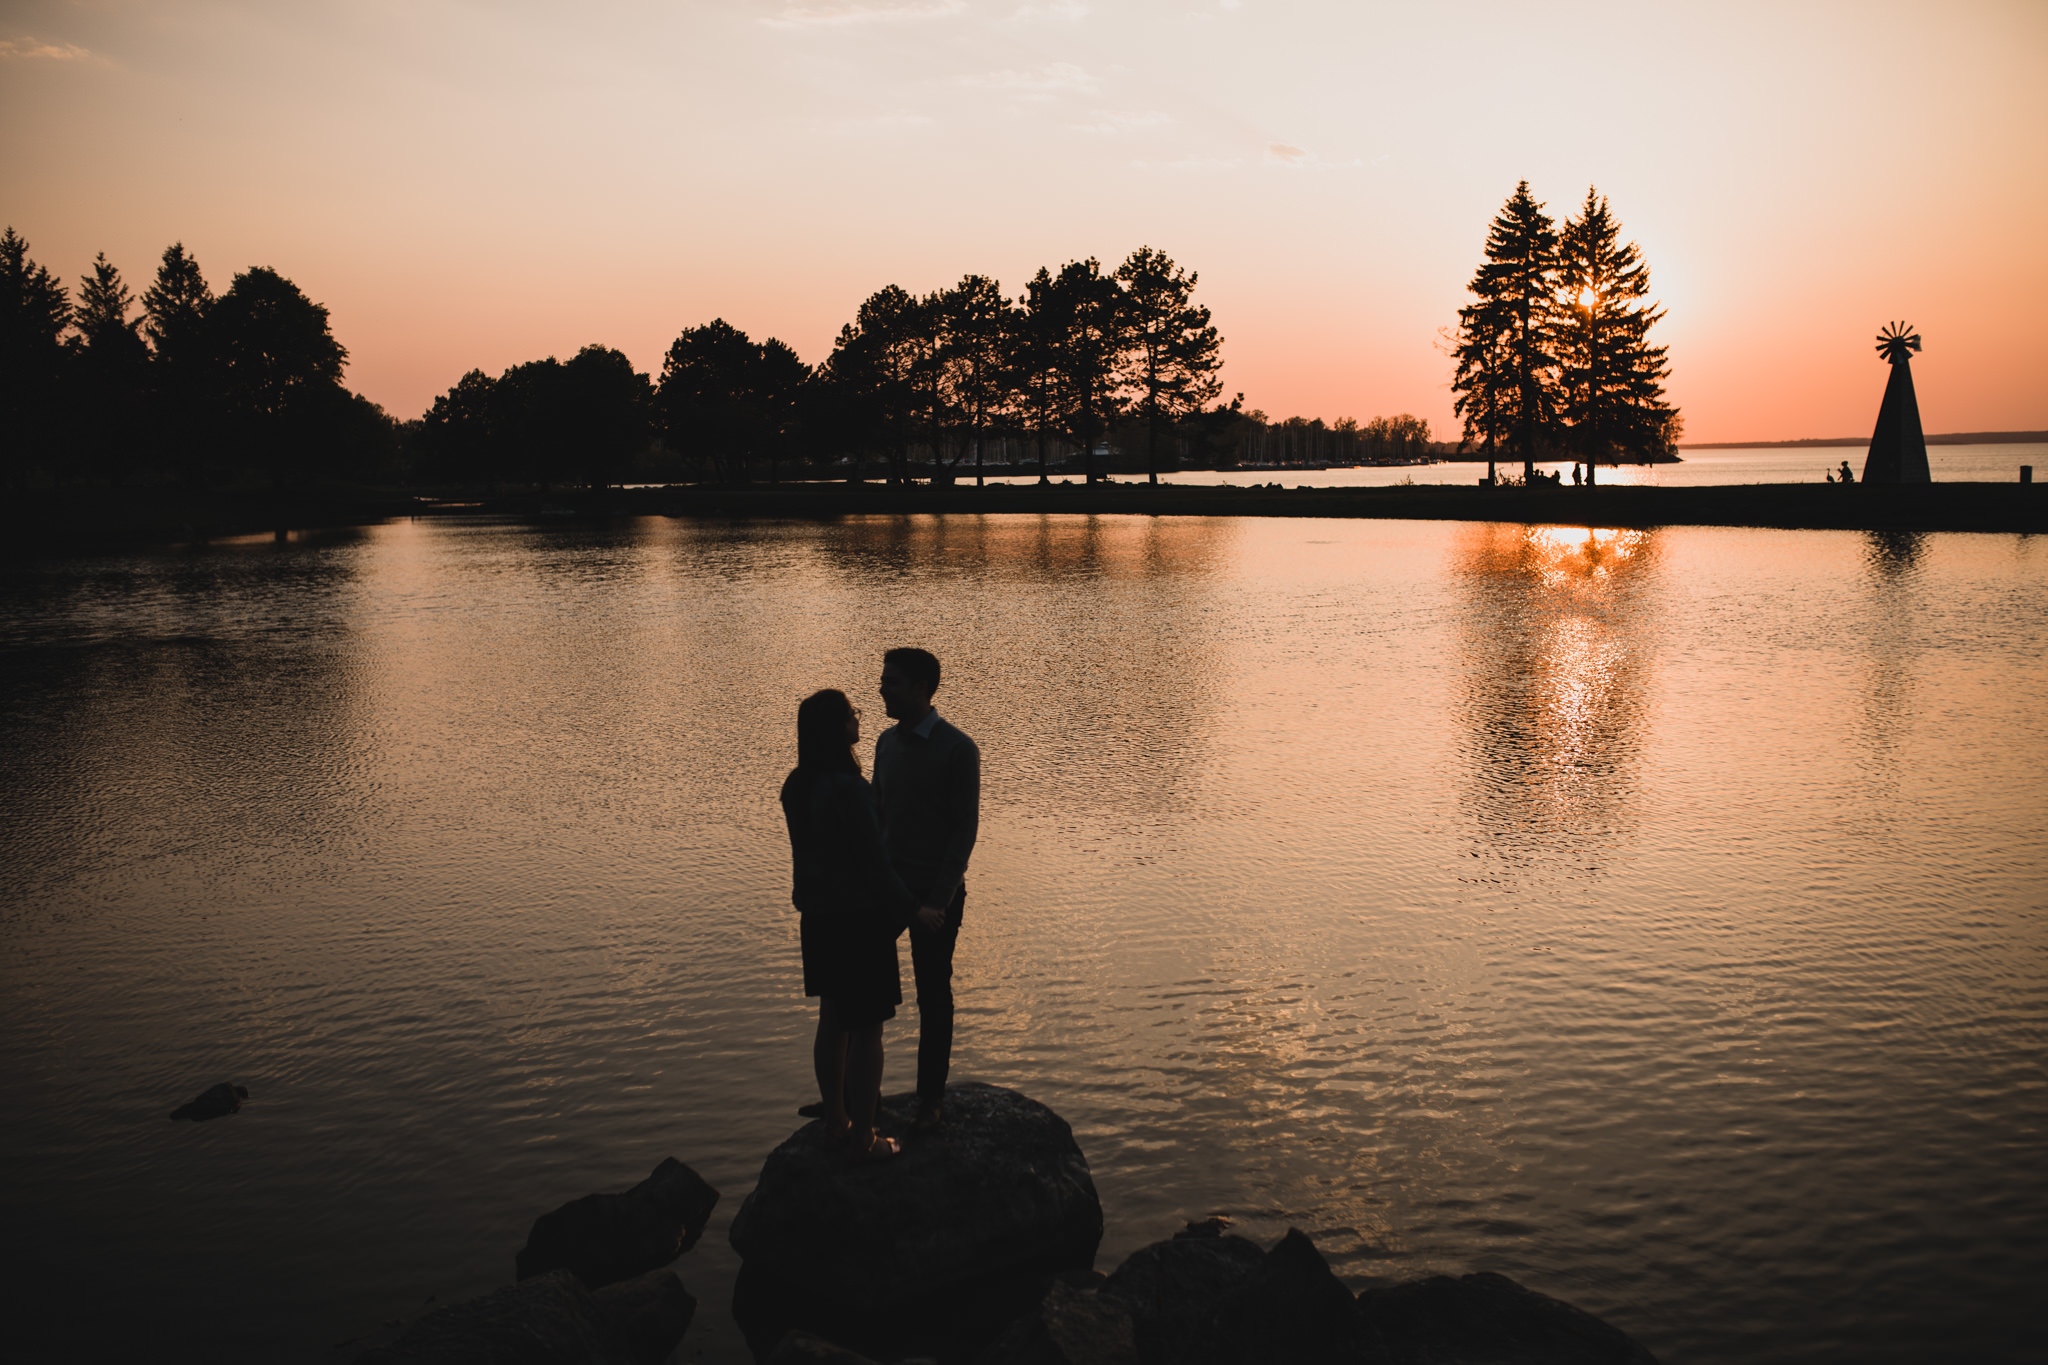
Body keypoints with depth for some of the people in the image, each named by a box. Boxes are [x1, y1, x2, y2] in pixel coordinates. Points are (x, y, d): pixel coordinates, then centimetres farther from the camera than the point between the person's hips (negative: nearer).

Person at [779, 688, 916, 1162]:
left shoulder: (797, 785, 2)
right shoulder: (849, 790, -25)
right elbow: (874, 863, -21)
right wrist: (912, 908, -6)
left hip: (819, 918, 9)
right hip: (859, 919, -8)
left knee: (833, 1021, 20)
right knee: (867, 1032, 4)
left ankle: (836, 1119, 33)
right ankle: (862, 1138, 14)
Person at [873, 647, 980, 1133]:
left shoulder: (957, 750, -12)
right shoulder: (887, 742, 7)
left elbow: (965, 831, -13)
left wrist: (938, 902, -18)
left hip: (936, 893, -5)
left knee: (933, 996, 6)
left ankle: (931, 1097, 19)